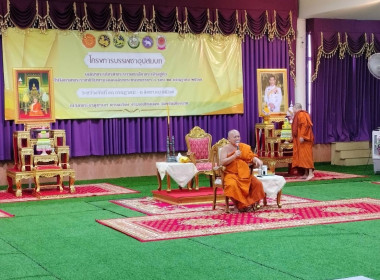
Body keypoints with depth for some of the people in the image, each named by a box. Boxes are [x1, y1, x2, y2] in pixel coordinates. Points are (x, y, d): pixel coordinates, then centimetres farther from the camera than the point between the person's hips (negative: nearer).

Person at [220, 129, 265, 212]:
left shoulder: (244, 147, 11)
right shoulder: (226, 148, 0)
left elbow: (251, 156, 6)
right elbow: (222, 162, -11)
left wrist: (257, 160, -18)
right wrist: (234, 156, -20)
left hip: (244, 174, 4)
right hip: (231, 174, -4)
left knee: (257, 183, -16)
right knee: (233, 185, -35)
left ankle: (253, 202, 0)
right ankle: (240, 205, -16)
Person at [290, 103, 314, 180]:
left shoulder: (301, 114, -12)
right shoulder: (298, 115, 19)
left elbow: (305, 125, -22)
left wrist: (302, 136, -26)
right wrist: (294, 136, 30)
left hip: (303, 139, -10)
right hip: (299, 139, 10)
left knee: (305, 155, -13)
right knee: (302, 156, 8)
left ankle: (310, 173, -16)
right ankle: (306, 173, 9)